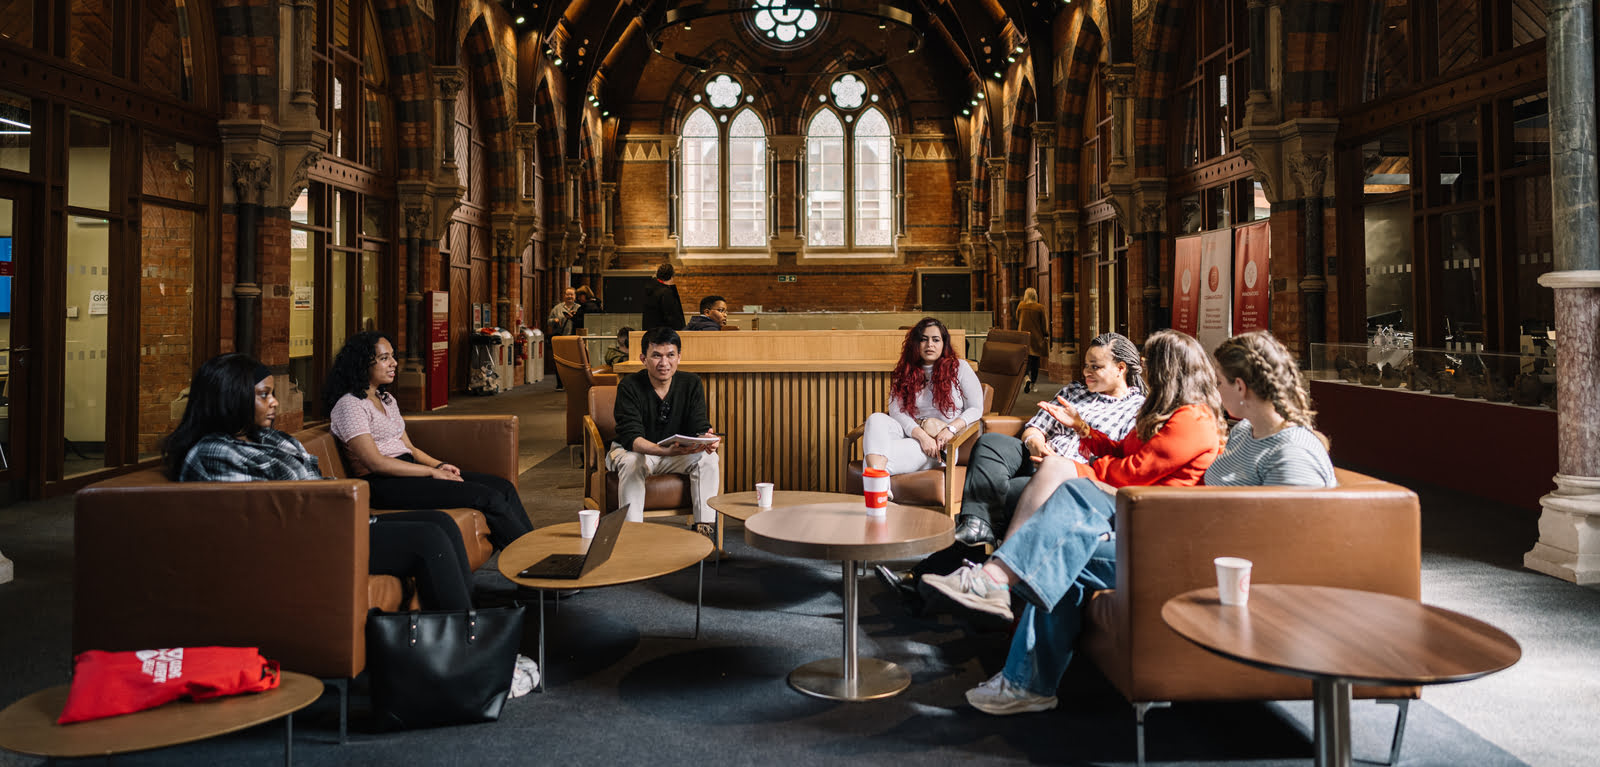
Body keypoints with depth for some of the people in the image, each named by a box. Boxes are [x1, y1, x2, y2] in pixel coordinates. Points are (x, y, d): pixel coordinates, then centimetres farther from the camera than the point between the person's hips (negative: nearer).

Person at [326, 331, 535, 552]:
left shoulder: (387, 399, 20)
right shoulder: (349, 405, -8)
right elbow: (375, 462, -17)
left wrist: (439, 465, 1)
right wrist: (433, 472, -17)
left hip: (408, 471, 9)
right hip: (385, 485, -9)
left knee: (504, 487, -7)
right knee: (488, 497, -22)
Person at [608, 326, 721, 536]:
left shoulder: (691, 383, -8)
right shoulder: (629, 386, -19)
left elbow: (699, 428, -12)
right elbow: (631, 437, -28)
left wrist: (706, 439, -39)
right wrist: (666, 450, -47)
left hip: (678, 452, 3)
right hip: (632, 450, -3)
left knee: (708, 458, -22)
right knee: (631, 462, -35)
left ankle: (705, 527, -19)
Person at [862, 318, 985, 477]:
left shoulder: (959, 368, 11)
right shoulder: (904, 372, 16)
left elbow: (976, 409, 5)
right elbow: (895, 410, 0)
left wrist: (951, 428, -14)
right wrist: (921, 435, -18)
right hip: (911, 433, 2)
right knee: (876, 418, -32)